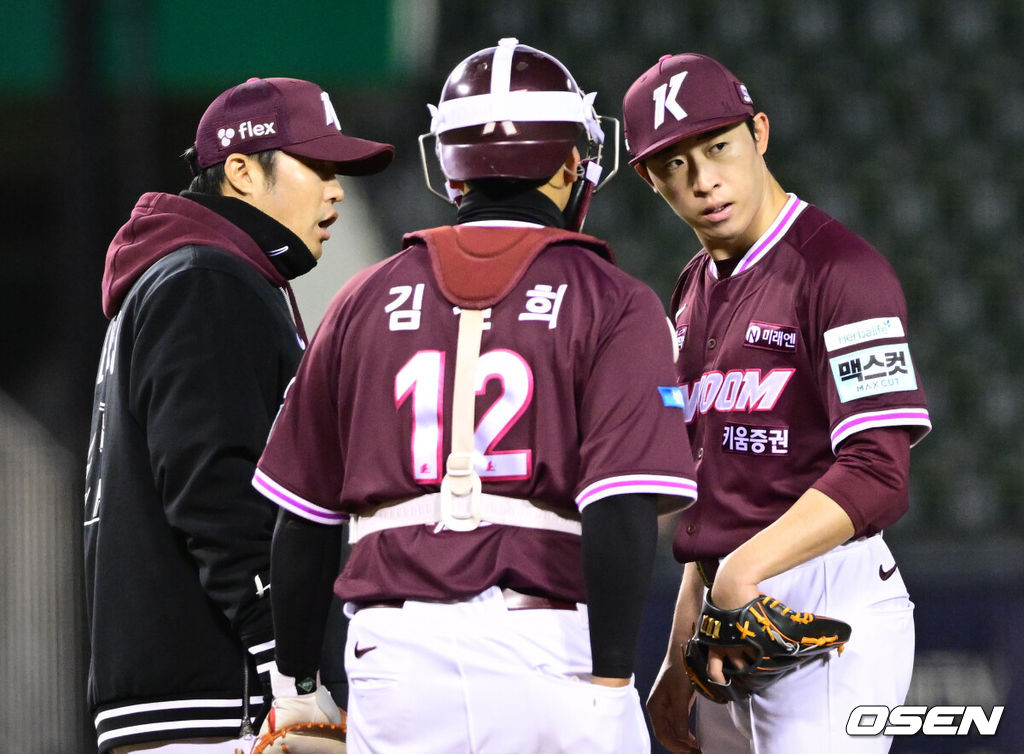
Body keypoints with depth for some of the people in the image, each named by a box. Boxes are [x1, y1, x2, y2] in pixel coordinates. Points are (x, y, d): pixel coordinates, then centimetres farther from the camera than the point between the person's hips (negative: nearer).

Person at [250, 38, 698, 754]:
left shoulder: (366, 300, 11)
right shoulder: (613, 305, 0)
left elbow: (301, 522, 13)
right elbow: (622, 509, -11)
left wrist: (297, 683, 21)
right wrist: (610, 688, -10)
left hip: (395, 660, 3)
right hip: (547, 644, -3)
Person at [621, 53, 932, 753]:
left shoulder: (839, 269, -10)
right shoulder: (695, 290, 18)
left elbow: (878, 474, -20)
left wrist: (745, 570, -29)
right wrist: (680, 654, 20)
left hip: (830, 610, -8)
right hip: (731, 616, 8)